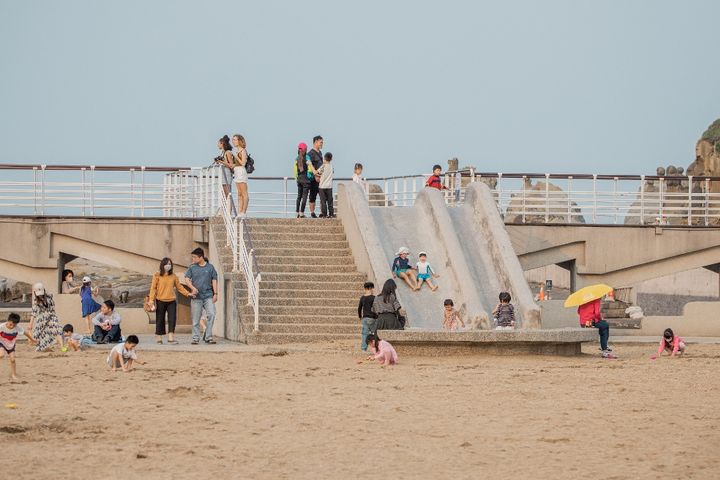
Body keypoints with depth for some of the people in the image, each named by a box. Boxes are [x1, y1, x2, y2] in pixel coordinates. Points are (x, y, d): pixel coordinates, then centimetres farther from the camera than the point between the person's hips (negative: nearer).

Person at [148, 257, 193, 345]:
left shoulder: (173, 276, 10)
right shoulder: (157, 275, 0)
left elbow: (179, 286, 16)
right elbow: (153, 288, -2)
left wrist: (187, 293, 6)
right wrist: (151, 299, -9)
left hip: (171, 301, 3)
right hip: (160, 301, -3)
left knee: (172, 319, -8)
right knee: (160, 320, 4)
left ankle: (171, 338, -10)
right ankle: (158, 338, 16)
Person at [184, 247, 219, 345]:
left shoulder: (210, 267, 6)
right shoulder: (192, 267, 7)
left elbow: (214, 280, 8)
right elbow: (187, 279, 3)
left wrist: (215, 294, 1)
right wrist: (193, 288, -15)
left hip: (208, 296, 0)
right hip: (196, 297, 0)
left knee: (211, 314, -13)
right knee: (195, 318, 1)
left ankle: (208, 337, -5)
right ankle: (195, 338, 9)